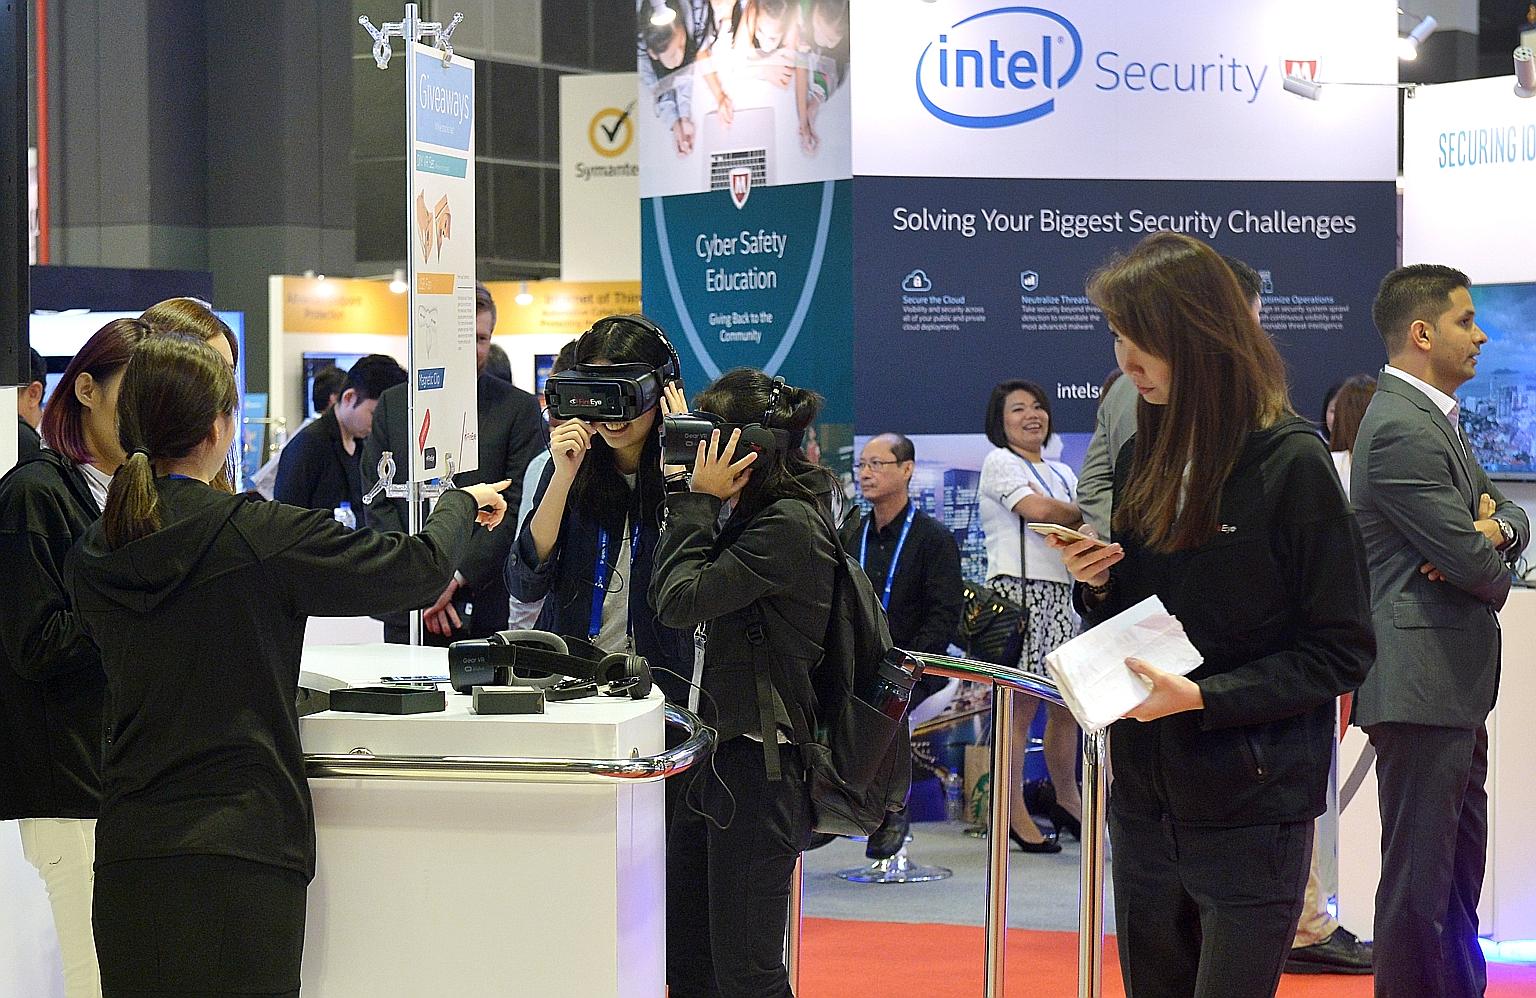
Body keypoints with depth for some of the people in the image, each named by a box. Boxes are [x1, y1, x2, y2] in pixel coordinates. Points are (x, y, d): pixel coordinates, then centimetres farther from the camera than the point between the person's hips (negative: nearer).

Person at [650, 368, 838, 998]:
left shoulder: (789, 526, -17)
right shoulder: (761, 516, 13)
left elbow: (679, 600, -18)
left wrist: (700, 498, -9)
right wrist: (693, 494, 10)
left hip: (759, 764, -10)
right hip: (725, 751, 10)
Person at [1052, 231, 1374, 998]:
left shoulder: (1290, 465, -12)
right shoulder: (1144, 458, 8)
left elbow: (1340, 652, -12)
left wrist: (1202, 697, -20)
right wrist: (1098, 585, -4)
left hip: (1249, 811, -6)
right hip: (1145, 800, 7)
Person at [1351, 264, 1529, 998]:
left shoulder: (1435, 417, 15)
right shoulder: (1401, 428, -18)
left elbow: (1508, 512, 15)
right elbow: (1477, 566, -21)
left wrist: (1494, 528, -8)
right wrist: (1492, 562, 3)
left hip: (1455, 686, 11)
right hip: (1422, 683, -11)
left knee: (1460, 868, 19)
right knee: (1420, 877, -4)